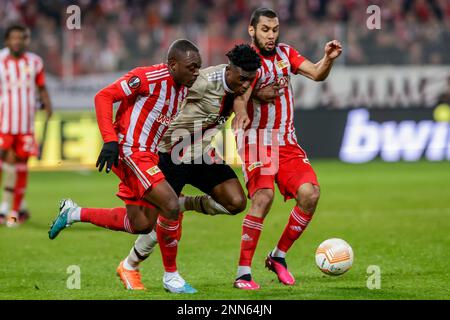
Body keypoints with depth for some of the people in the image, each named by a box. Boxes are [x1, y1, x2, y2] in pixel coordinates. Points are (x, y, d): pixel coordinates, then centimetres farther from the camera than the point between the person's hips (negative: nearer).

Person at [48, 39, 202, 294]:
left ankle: (75, 213, 27)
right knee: (171, 207, -18)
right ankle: (171, 276, -3)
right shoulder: (149, 78, -17)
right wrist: (110, 140, -24)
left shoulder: (183, 90, 9)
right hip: (129, 152, -10)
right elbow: (104, 96, -17)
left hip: (147, 156, 10)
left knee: (141, 225, 12)